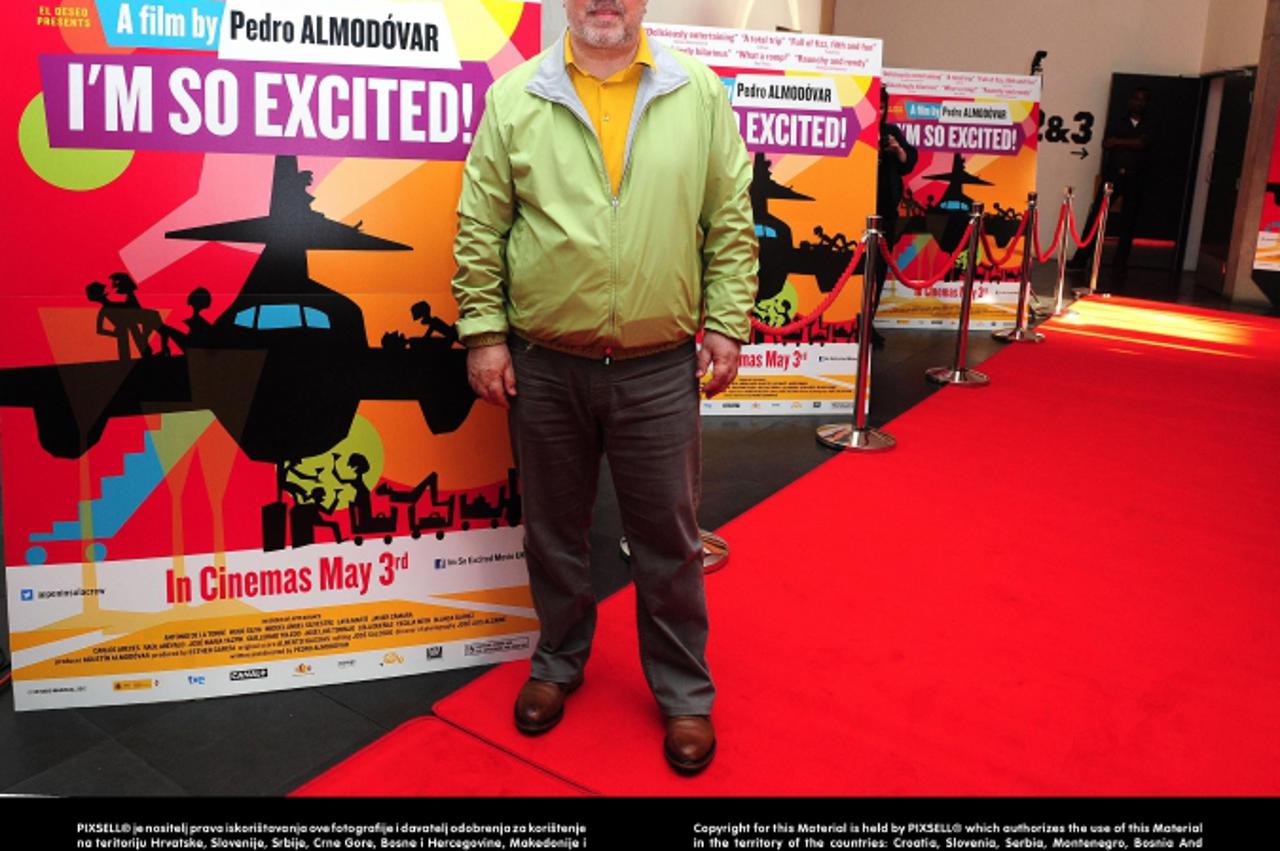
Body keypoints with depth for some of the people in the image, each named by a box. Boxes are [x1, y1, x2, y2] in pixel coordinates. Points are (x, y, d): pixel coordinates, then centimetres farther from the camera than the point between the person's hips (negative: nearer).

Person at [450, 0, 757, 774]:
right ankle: (560, 661, 39)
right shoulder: (514, 98, 2)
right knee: (554, 528, 16)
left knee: (669, 537, 9)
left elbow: (732, 223, 4)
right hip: (544, 366, 1)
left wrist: (726, 323, -1)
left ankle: (685, 692, 28)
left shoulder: (701, 94, 3)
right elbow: (479, 228, 2)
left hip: (660, 369, 0)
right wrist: (484, 332, -2)